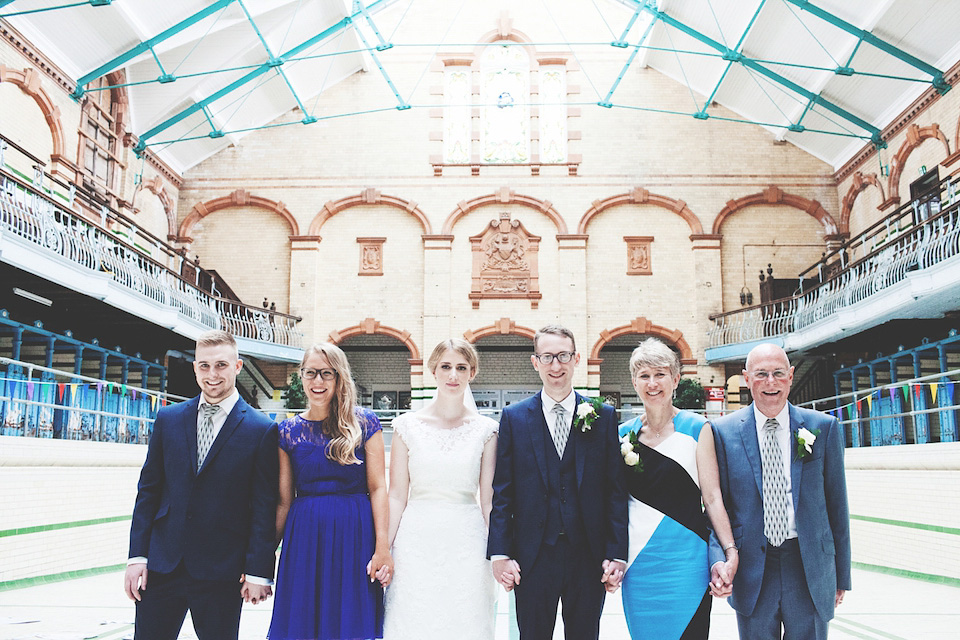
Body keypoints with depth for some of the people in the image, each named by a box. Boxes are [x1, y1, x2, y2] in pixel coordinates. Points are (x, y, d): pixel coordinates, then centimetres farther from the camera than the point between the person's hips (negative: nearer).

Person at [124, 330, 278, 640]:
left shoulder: (262, 430, -4)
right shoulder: (168, 419, 8)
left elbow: (265, 508, -5)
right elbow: (148, 490, 9)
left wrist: (258, 571, -7)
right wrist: (137, 556, 3)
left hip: (222, 572, -3)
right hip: (162, 565, 3)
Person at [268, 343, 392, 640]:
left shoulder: (365, 423, 0)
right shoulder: (288, 431, 6)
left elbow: (377, 488, -3)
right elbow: (284, 501, 8)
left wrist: (382, 548, -11)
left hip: (355, 536, -2)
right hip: (304, 537, 2)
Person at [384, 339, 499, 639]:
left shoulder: (485, 430, 3)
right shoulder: (408, 425, 2)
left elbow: (488, 499, 4)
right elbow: (397, 495, 3)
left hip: (467, 544, 0)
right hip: (416, 543, 0)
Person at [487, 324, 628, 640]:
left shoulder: (603, 416, 3)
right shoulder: (513, 417, 2)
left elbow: (615, 491, 1)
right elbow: (502, 493, 1)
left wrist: (616, 554, -4)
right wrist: (500, 553, -5)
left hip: (589, 556, 1)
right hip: (532, 558, 0)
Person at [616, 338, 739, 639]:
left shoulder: (696, 428, -1)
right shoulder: (624, 433, 8)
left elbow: (712, 497, -3)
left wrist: (730, 550, -12)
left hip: (684, 559, -3)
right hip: (638, 560, 3)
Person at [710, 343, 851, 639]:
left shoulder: (824, 428, 1)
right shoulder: (723, 432, -2)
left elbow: (836, 504, 5)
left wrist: (842, 575, 8)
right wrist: (718, 559, -16)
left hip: (811, 570, 1)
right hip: (751, 571, 0)